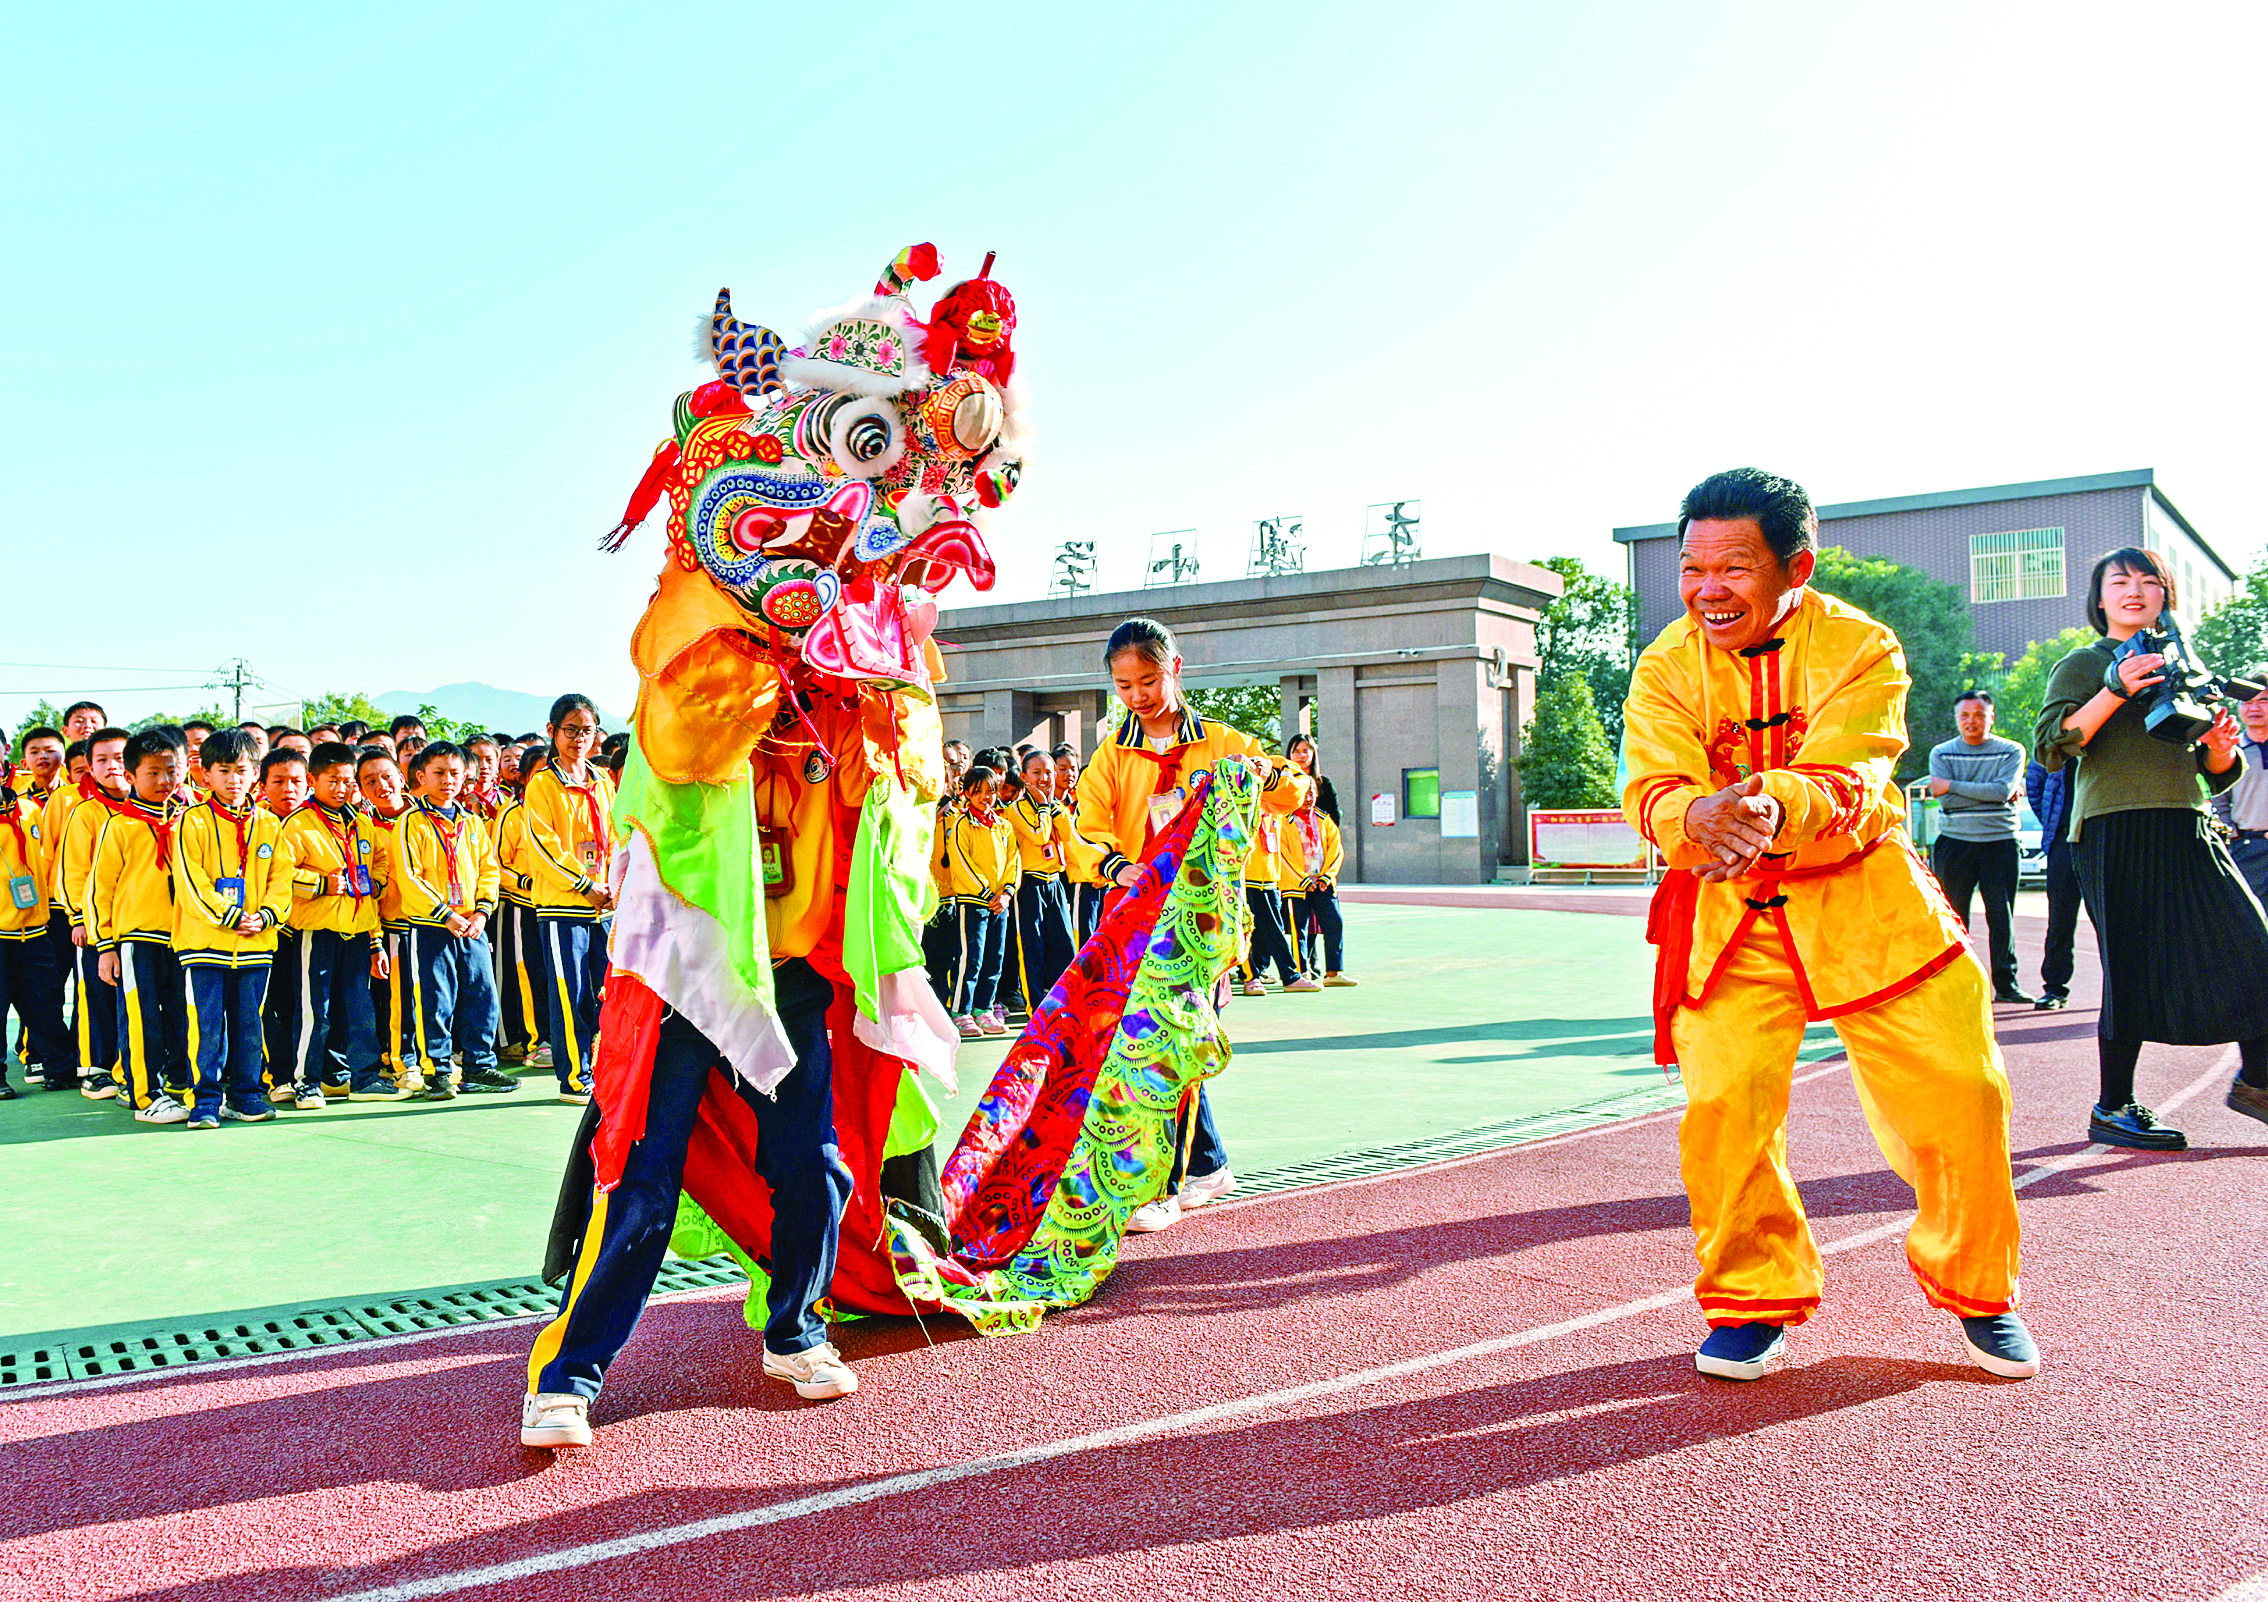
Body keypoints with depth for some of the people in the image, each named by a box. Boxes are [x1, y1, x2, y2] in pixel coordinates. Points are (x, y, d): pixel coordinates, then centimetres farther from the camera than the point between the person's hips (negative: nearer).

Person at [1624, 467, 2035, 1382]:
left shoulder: (1860, 648, -10)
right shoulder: (1666, 668, -5)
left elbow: (1850, 783, -24)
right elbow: (1652, 787, -19)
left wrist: (1774, 806, -47)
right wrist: (1696, 817, -44)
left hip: (1862, 899, 0)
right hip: (1730, 913, 1)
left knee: (1960, 1091, -1)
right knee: (1721, 1107, -12)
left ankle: (1972, 1285, 26)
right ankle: (1754, 1299, 12)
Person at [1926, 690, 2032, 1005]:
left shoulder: (2012, 751, 7)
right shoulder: (1941, 753, 8)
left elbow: (2002, 791, -11)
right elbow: (1945, 801, -6)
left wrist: (1951, 785, -9)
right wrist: (1989, 794, -10)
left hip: (2000, 841, 0)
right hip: (1954, 842, 0)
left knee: (2002, 915, 0)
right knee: (1953, 917, -2)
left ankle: (2005, 984, 7)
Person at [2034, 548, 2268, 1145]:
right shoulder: (2084, 665, 5)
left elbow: (2215, 777, 27)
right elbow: (2050, 747, -11)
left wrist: (2220, 749, 3)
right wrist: (2115, 692, -21)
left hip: (2187, 829, 6)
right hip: (2118, 829, -6)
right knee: (2135, 971, -7)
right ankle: (2111, 1111, 5)